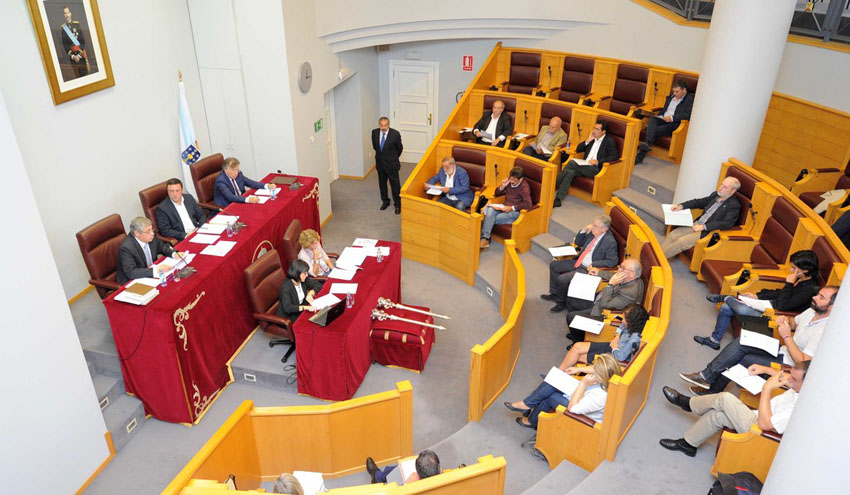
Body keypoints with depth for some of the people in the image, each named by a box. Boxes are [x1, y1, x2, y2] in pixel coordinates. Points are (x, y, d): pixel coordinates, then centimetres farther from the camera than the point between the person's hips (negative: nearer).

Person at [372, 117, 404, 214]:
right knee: (382, 183, 17)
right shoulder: (374, 132, -8)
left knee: (395, 184, 4)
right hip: (380, 163, 4)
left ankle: (398, 204, 16)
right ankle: (385, 201, 36)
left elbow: (400, 148, -1)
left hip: (391, 163, -4)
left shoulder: (395, 134, -18)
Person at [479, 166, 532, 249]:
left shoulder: (524, 187, -11)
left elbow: (528, 205, -22)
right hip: (505, 208, 6)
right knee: (491, 210, -28)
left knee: (492, 219, -26)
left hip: (515, 211, -6)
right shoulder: (509, 181, 9)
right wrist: (502, 187, -2)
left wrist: (512, 208, -22)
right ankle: (484, 238, -36)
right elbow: (496, 194, 19)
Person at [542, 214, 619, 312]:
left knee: (562, 279, -22)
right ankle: (554, 293, 20)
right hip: (578, 262, 9)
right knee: (553, 265, 8)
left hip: (587, 269, -9)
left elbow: (613, 261, -23)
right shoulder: (593, 233, 3)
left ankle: (561, 302, 5)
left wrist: (593, 264, -24)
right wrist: (584, 230, -2)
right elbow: (578, 242, 16)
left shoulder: (610, 242, -20)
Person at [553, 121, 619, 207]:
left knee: (572, 163, -28)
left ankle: (554, 186, -23)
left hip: (596, 168, -6)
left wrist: (598, 161, -18)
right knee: (570, 172, -28)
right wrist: (588, 141, 4)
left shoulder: (610, 141, 3)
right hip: (584, 166, 6)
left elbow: (615, 156, -10)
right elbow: (578, 150, 20)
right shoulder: (592, 139, 21)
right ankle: (557, 199, -34)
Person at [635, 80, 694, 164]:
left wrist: (672, 118, -21)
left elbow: (688, 115, -12)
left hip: (674, 124, -5)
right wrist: (659, 116, 10)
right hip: (663, 119, 6)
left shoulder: (690, 99, 2)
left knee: (655, 131, -33)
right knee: (652, 119, -30)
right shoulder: (671, 96, 24)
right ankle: (648, 143, -49)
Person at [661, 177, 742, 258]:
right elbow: (699, 202, 19)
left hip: (707, 232, -7)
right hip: (697, 224, 7)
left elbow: (727, 223, -23)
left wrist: (704, 226, -24)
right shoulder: (715, 195, 11)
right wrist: (681, 206, 4)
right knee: (672, 234, -10)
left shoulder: (734, 205, -11)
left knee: (680, 242, -22)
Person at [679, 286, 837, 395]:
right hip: (783, 351, 9)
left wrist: (787, 336, -26)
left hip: (787, 365, -9)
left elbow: (803, 363, -28)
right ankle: (707, 378, -4)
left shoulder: (824, 331, -26)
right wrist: (783, 321, -3)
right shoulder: (812, 311, 1)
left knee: (738, 359, -16)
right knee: (741, 342, -8)